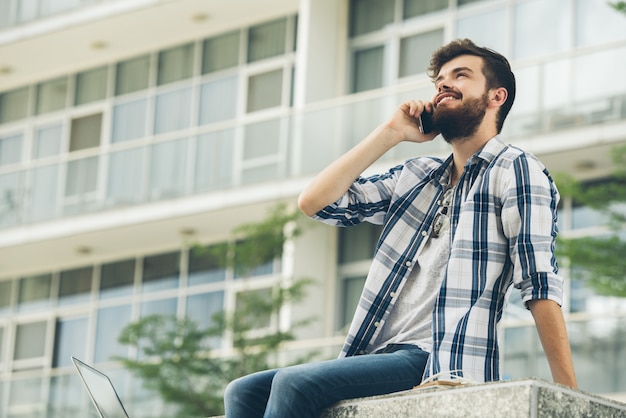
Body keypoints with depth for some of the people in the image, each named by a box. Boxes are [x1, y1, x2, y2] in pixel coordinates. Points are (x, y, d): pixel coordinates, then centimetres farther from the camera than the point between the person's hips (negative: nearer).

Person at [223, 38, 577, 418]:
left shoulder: (516, 170, 2)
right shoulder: (416, 176, 23)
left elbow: (541, 286, -9)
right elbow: (315, 202, 13)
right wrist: (392, 133, 11)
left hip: (442, 367, -8)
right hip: (380, 357, 8)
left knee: (294, 384, -26)